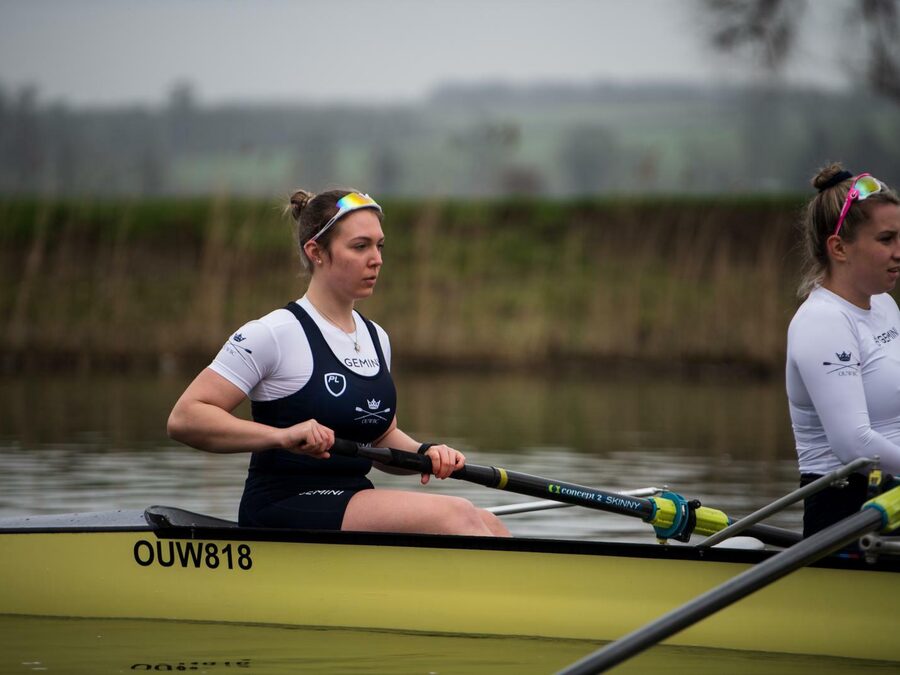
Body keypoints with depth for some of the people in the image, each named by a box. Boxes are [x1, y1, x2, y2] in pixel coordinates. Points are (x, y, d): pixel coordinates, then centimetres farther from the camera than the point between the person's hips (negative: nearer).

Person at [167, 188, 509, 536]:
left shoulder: (376, 338, 16)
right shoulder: (275, 334, -8)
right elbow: (184, 419, -13)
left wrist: (425, 453, 3)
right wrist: (283, 436, -26)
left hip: (355, 501, 8)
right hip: (282, 509, -8)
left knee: (485, 523, -16)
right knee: (455, 515, -25)